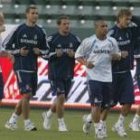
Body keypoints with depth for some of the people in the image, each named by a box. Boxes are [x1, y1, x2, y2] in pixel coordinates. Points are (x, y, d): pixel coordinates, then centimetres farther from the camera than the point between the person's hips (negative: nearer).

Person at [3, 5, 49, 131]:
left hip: (33, 68, 5)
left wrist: (40, 52, -6)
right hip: (21, 67, -5)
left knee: (27, 96, 9)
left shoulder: (40, 32, 8)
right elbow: (5, 45, 2)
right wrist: (18, 52, -11)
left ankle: (12, 121, 21)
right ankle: (27, 123, -5)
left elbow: (46, 50, 16)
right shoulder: (18, 30, -3)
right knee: (26, 94, -13)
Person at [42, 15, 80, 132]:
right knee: (61, 97, -11)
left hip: (68, 74, 4)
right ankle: (61, 123, 2)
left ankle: (48, 114, 38)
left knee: (62, 99, 11)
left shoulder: (75, 39, 3)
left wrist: (74, 55, -12)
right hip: (55, 73, -4)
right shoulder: (52, 39, -6)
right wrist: (55, 54, -21)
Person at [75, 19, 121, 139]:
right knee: (96, 104, -9)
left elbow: (118, 55, 18)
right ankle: (98, 128, 1)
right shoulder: (89, 41, -5)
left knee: (105, 105, 10)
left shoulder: (112, 41, 6)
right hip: (94, 76, -5)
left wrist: (116, 56, -7)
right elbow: (78, 55, 3)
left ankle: (90, 119, 35)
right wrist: (85, 63, -16)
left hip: (107, 77, 5)